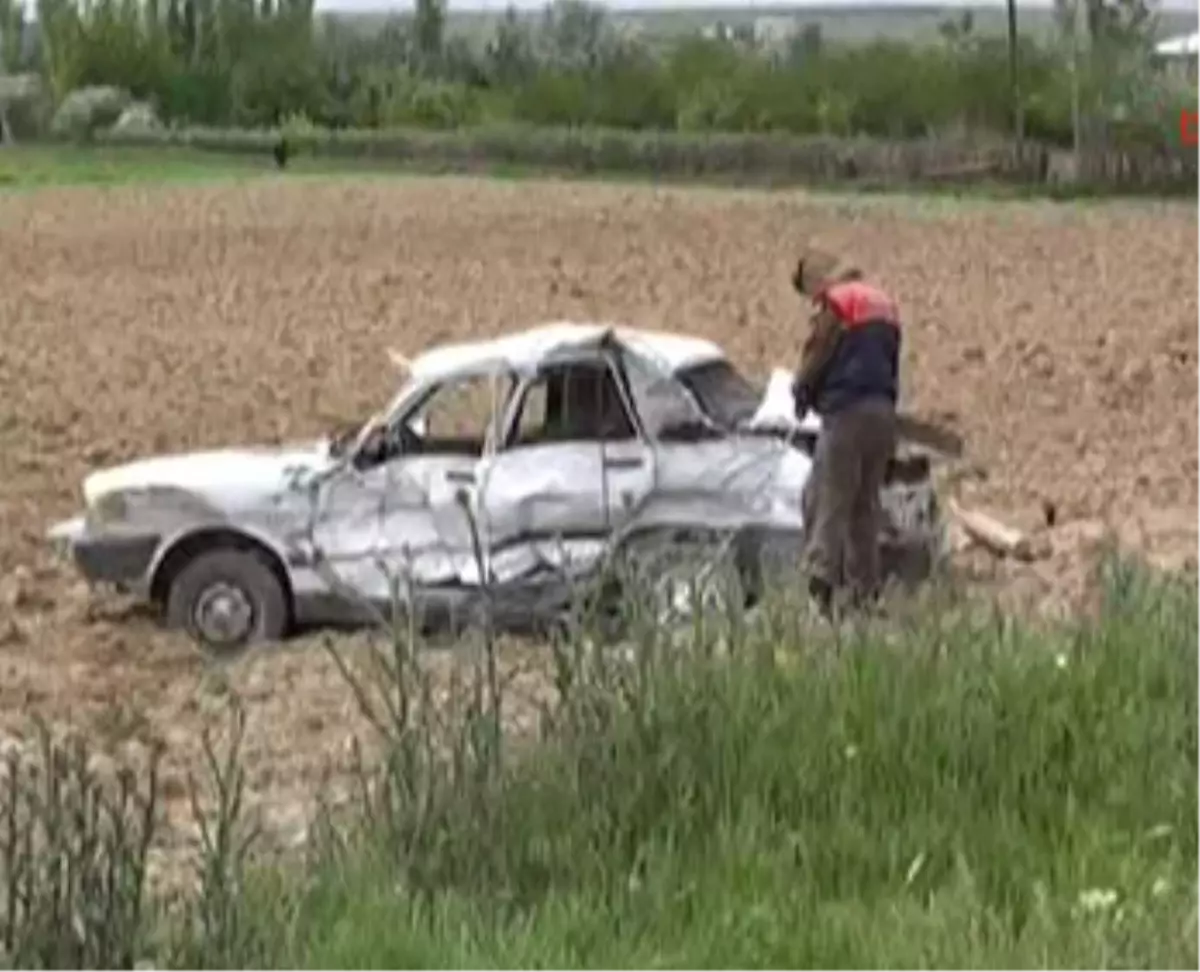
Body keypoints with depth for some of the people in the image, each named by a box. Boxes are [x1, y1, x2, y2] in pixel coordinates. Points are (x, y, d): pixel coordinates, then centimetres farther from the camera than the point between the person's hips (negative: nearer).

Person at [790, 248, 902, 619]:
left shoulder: (836, 300, -5)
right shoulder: (884, 303, 20)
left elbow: (816, 354, -6)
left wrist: (801, 391, 12)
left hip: (847, 410, -8)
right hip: (883, 411, 8)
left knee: (827, 501, -7)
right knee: (866, 505, 12)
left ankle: (822, 582, -17)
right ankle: (865, 592, 11)